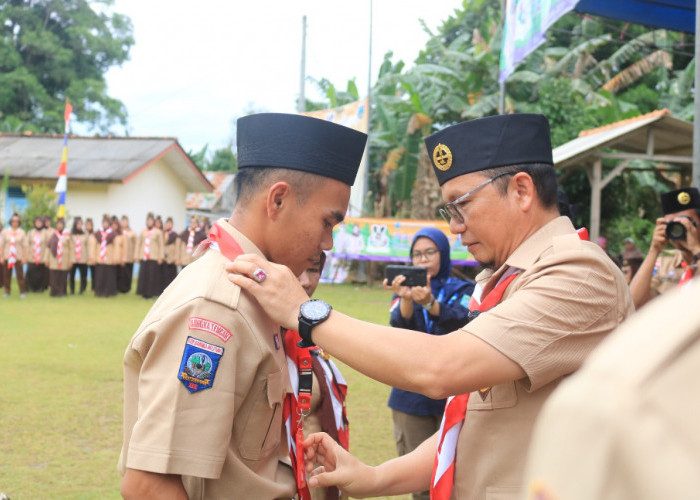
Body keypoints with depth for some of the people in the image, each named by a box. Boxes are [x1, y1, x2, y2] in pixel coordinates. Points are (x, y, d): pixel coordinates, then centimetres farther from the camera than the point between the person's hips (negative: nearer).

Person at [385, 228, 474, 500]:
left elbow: (460, 320, -19)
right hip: (412, 395, 2)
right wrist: (406, 299, -36)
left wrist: (430, 302, -39)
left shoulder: (463, 290, 4)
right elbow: (398, 324, -13)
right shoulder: (405, 288, 9)